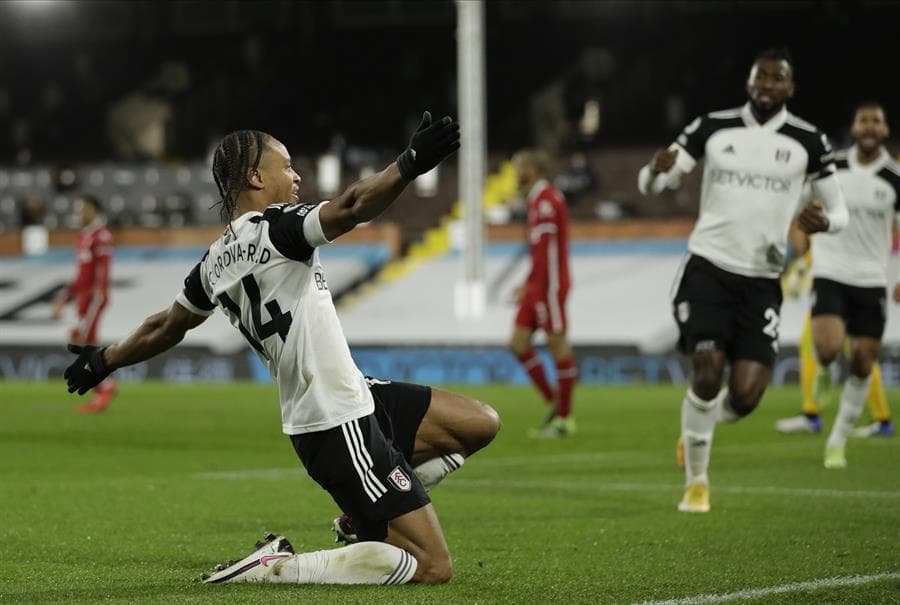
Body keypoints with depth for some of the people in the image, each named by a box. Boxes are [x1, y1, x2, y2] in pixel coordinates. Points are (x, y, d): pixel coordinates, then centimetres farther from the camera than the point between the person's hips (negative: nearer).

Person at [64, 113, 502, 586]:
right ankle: (275, 568, -9)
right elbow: (352, 208, -33)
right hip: (340, 425, -10)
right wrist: (411, 164, -40)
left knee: (480, 424, 16)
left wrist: (102, 361, 41)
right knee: (432, 568, -11)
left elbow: (165, 329, 24)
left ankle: (363, 522, 20)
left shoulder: (214, 263, 10)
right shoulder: (276, 227, -14)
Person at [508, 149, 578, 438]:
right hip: (538, 288, 10)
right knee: (519, 342, 6)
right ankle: (554, 402, 11)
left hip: (549, 285, -10)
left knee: (557, 343, -5)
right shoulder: (539, 199, 18)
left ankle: (564, 418, -1)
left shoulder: (546, 200, -13)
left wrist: (531, 287, -23)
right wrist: (529, 285, 22)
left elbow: (546, 249, -20)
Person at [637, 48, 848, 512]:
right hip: (708, 268, -1)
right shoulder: (712, 128, 2)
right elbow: (650, 184, 4)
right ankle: (696, 482, 4)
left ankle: (695, 430, 27)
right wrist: (656, 169, -21)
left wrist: (824, 221, -17)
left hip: (761, 279, 1)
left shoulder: (808, 142, 2)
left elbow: (839, 211, 8)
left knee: (745, 396, -9)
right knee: (707, 373, -16)